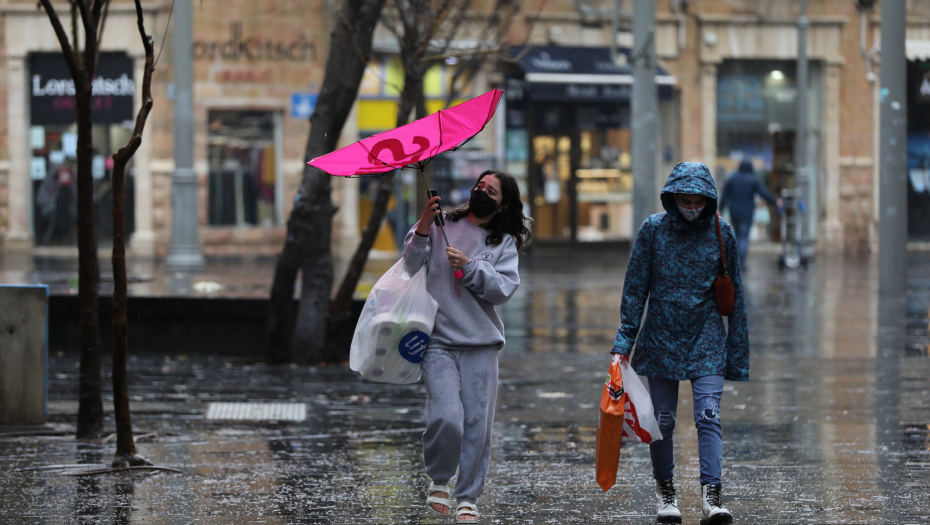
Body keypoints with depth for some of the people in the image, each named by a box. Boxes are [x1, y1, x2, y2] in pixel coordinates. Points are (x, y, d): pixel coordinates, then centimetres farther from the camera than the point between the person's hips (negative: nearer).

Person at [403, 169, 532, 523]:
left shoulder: (505, 243, 10)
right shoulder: (442, 225, 8)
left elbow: (504, 289, -3)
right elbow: (411, 265, -1)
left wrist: (469, 267, -14)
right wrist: (423, 228, -14)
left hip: (481, 344, 2)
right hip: (439, 341, -2)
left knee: (477, 423, -2)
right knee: (446, 417, -17)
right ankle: (439, 480, 8)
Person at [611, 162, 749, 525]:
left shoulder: (721, 232, -2)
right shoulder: (653, 229, -3)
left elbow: (734, 294, 5)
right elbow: (635, 289, 1)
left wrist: (737, 353, 6)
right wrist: (624, 343, -4)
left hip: (707, 338, -1)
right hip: (661, 337, 1)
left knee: (708, 415, -13)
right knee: (663, 419, 5)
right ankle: (664, 490, 24)